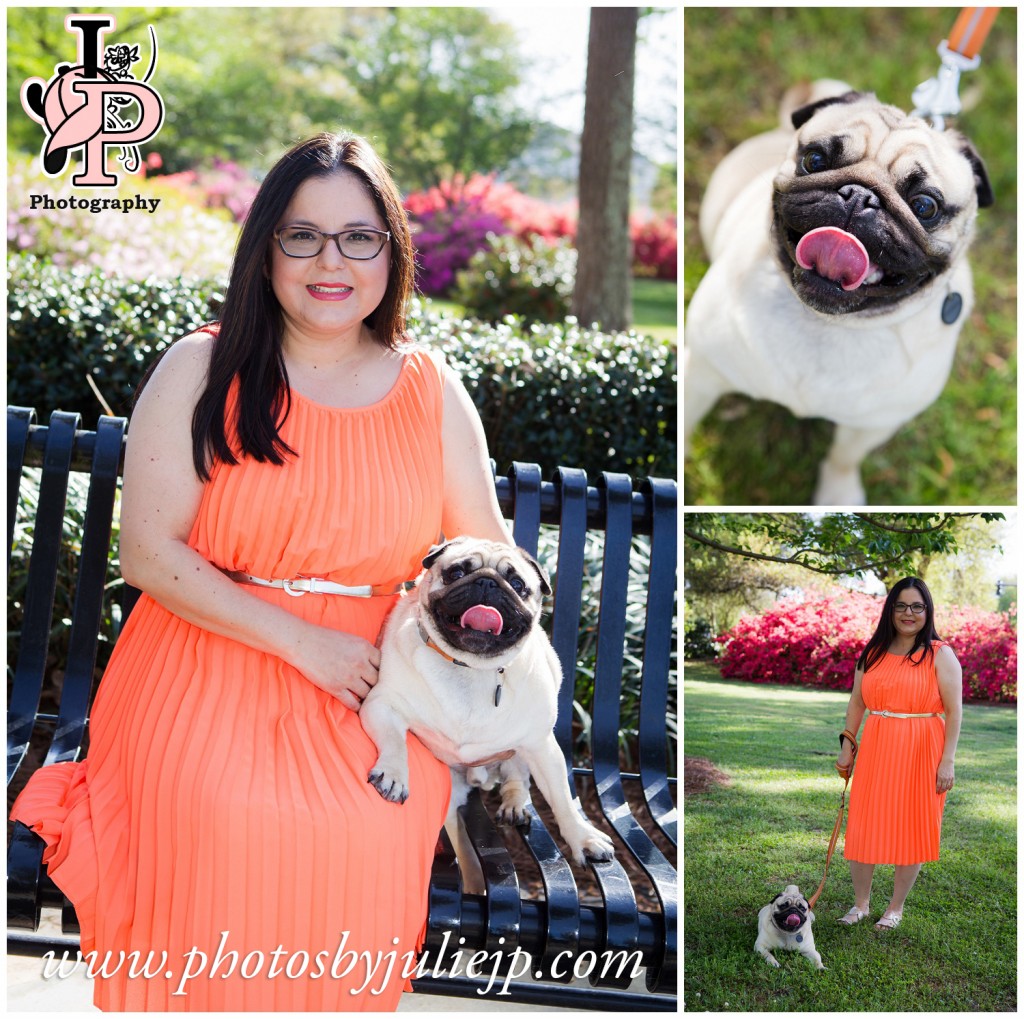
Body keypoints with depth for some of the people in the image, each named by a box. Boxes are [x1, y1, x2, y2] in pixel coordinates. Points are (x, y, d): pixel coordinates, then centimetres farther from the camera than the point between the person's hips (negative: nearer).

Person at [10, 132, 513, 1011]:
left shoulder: (432, 392, 7)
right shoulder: (201, 372, -1)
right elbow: (149, 552, -9)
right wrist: (302, 640, -15)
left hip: (368, 711, 2)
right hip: (204, 707, -1)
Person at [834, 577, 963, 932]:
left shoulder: (940, 655, -3)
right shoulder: (873, 653, 9)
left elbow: (954, 710, -7)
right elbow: (857, 703, 14)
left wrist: (947, 761, -12)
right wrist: (847, 746, 7)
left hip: (920, 753, -3)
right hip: (876, 750, 4)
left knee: (911, 829, 5)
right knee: (863, 826, 5)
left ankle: (896, 908, 18)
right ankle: (861, 903, 19)